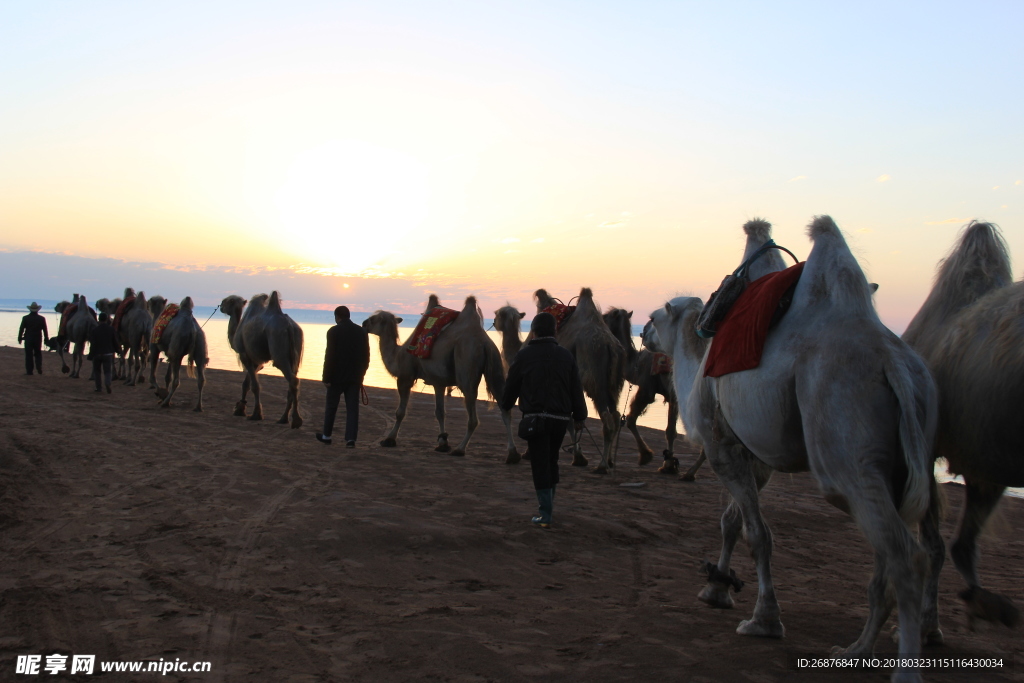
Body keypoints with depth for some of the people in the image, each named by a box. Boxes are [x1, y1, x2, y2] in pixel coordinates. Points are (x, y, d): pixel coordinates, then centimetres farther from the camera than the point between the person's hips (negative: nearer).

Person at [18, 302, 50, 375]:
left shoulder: (25, 318, -5)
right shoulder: (42, 319, -1)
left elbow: (21, 329, -3)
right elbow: (45, 330, 2)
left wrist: (19, 338, 5)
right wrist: (46, 339, 9)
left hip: (28, 339, -1)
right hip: (38, 339, 1)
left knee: (29, 355, 3)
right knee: (38, 354, 15)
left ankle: (29, 371, 1)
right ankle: (39, 369, 4)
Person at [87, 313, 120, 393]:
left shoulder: (93, 330, -7)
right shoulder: (111, 329, -4)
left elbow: (93, 344, -9)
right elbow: (116, 342, 0)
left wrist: (91, 356, -3)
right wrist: (116, 350, 19)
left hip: (97, 354, 0)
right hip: (108, 353, 0)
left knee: (97, 370, 17)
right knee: (107, 371, 2)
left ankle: (98, 387, 17)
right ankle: (108, 383, -27)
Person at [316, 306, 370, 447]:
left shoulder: (334, 332, -9)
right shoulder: (362, 332, 5)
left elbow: (329, 356, -12)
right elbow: (366, 356, 8)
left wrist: (327, 378, -8)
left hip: (337, 376, -3)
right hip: (355, 377, 3)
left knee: (331, 406, 11)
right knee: (352, 408, 3)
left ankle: (326, 436, 22)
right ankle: (351, 439, -4)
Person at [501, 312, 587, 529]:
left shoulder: (524, 355, -3)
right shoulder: (566, 356, 6)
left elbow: (511, 385, 6)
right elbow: (576, 389, 7)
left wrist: (505, 404, 25)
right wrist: (579, 416, 15)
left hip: (535, 419, -3)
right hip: (560, 418, 4)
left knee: (540, 465, -1)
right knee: (552, 462, 20)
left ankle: (546, 516, -5)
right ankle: (547, 504, 31)